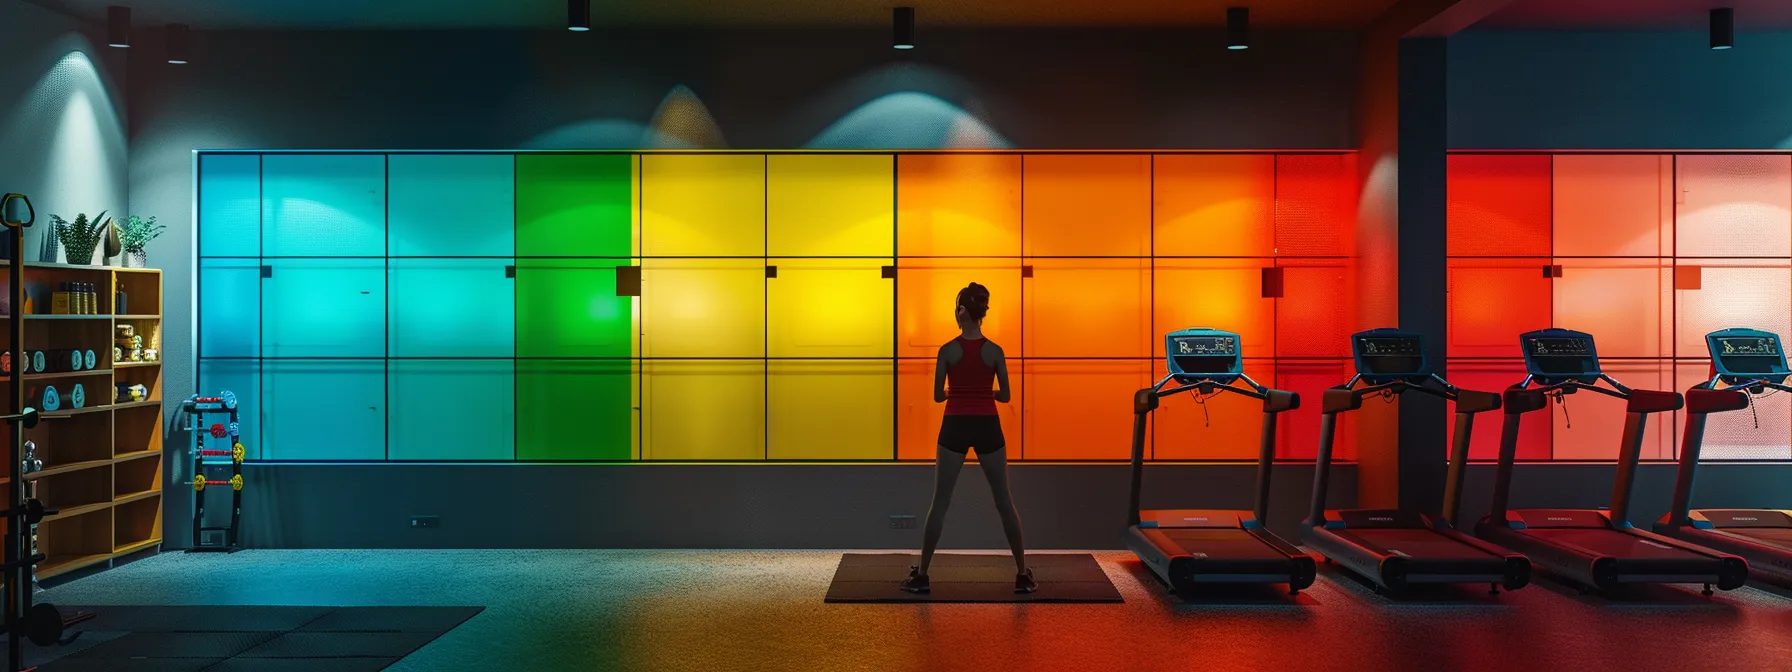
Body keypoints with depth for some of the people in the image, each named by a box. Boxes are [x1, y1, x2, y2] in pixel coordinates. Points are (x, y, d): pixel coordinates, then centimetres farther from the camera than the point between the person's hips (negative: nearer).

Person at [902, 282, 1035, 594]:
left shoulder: (947, 350, -6)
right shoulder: (995, 351, -2)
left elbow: (938, 396, -2)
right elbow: (1005, 396, 3)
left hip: (955, 428, -1)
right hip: (987, 428, 1)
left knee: (940, 502, 6)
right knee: (1004, 501, 9)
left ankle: (921, 576, 8)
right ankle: (1023, 575, 11)